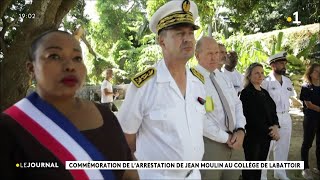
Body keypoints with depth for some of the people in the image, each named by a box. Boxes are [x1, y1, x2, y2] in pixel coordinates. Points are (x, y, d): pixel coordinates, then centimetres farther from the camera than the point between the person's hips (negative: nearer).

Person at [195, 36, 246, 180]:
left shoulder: (223, 76, 11)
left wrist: (240, 130, -6)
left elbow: (237, 104, 11)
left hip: (235, 143, 7)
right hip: (210, 143, -7)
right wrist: (226, 138, -15)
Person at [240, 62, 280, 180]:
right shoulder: (246, 93, -12)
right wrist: (270, 131, -14)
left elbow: (272, 111, 10)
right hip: (252, 136, -7)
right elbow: (252, 117, -17)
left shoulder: (265, 92, 12)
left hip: (266, 136, 7)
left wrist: (275, 126, -9)